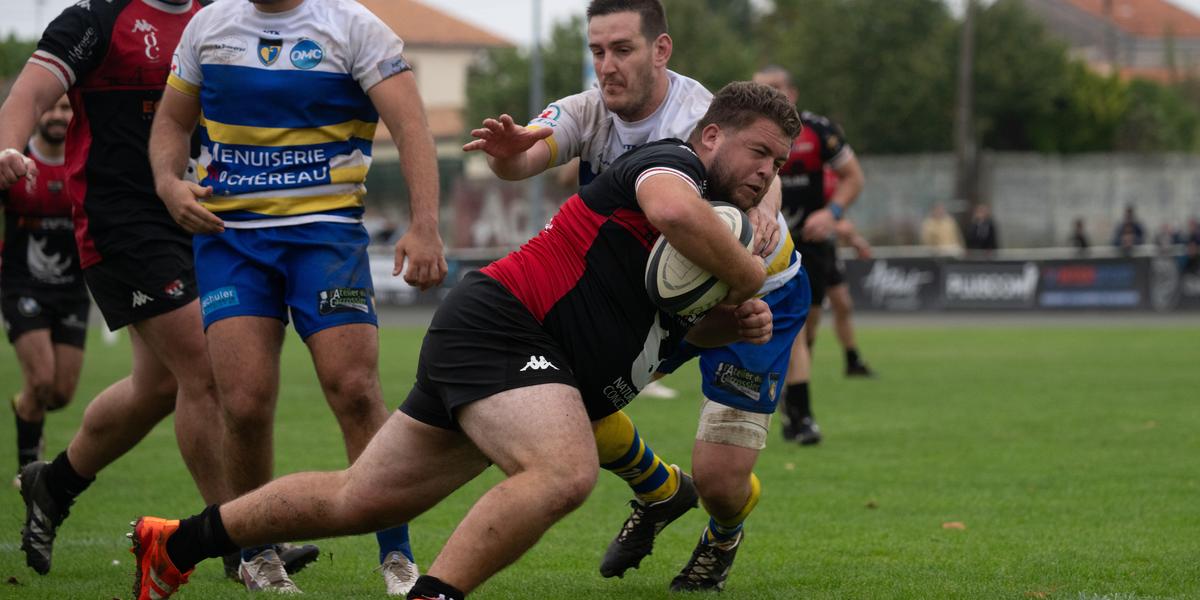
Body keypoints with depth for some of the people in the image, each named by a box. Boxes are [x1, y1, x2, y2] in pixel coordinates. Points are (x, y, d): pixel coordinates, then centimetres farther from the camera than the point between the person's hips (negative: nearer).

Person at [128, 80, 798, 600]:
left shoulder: (717, 225, 18)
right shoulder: (674, 161, -10)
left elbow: (677, 324, 29)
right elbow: (674, 211, -35)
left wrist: (737, 323, 8)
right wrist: (747, 274, -20)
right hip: (496, 325, -10)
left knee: (358, 500, 14)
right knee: (566, 471, -35)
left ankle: (174, 544, 25)